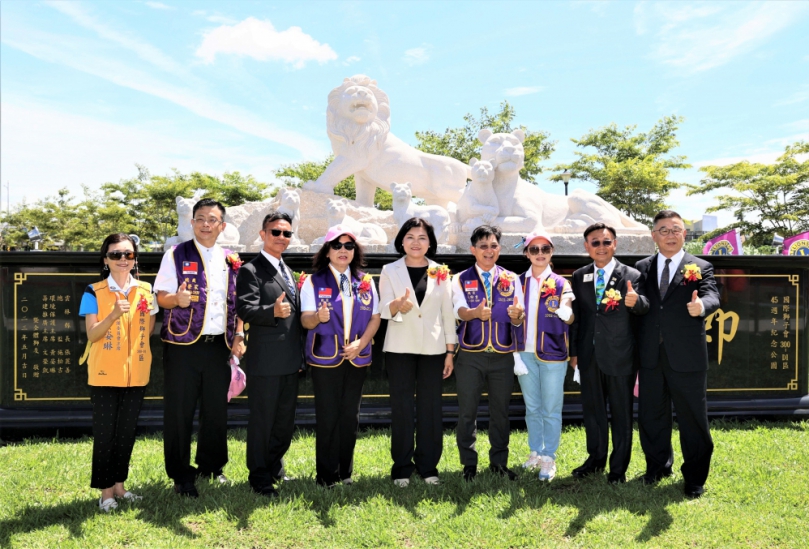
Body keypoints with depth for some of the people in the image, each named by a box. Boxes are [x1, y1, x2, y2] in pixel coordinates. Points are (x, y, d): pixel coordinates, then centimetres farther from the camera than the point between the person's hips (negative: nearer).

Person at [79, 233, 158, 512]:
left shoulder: (145, 290, 6)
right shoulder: (94, 292, -3)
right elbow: (91, 335, -10)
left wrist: (148, 311, -7)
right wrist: (114, 314, -24)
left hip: (136, 373, 3)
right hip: (105, 373, -3)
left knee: (127, 432, 11)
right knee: (105, 433, 2)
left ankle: (119, 483, 25)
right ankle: (106, 490, 14)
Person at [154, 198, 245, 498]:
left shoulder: (231, 259, 11)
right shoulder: (176, 255, 0)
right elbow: (161, 296, -4)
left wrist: (239, 335, 4)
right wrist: (177, 299, -26)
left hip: (219, 346, 4)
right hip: (183, 346, -3)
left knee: (217, 409, 10)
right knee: (179, 411, 1)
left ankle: (211, 466, 28)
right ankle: (181, 476, 14)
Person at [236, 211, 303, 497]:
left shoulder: (287, 272, 18)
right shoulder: (251, 270, -8)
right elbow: (245, 309, -20)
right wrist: (273, 311, -37)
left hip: (290, 360, 8)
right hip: (266, 360, -8)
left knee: (286, 420, 18)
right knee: (262, 420, 2)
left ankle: (274, 466, 37)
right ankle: (259, 477, 16)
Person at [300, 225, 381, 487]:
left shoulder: (366, 282, 9)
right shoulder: (314, 281, 0)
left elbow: (375, 318, 7)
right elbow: (305, 319, -6)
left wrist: (361, 343, -9)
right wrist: (318, 317, -30)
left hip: (357, 358, 3)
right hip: (325, 358, -3)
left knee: (350, 416, 8)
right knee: (327, 417, -1)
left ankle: (346, 472, 20)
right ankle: (326, 475, 11)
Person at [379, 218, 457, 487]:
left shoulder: (441, 273, 7)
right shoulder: (390, 271, 3)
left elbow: (448, 313, 7)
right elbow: (385, 310, -6)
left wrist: (450, 351, 2)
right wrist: (398, 305, -29)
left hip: (433, 349, 1)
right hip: (400, 349, -1)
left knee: (431, 407, 3)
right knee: (402, 407, 2)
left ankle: (428, 465, 15)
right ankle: (402, 467, 13)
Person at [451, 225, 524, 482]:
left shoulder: (511, 279, 8)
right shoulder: (461, 280, 3)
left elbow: (517, 319, 0)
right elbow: (460, 311, -14)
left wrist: (517, 315, -25)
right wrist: (475, 313, -37)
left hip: (503, 355, 2)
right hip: (470, 355, -1)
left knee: (500, 411, 9)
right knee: (467, 411, 3)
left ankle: (499, 462, 23)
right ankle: (469, 464, 16)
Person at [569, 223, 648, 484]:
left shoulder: (631, 275, -5)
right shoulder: (579, 277, 6)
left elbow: (645, 308, -17)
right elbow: (575, 316, 9)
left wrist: (636, 301, -40)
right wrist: (573, 351, 9)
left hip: (620, 355, -4)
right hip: (589, 355, 4)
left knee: (621, 412, 7)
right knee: (592, 409, 15)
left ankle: (619, 467, 20)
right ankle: (596, 458, 31)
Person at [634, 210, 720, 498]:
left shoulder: (701, 268, 0)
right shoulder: (642, 268, 9)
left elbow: (712, 296, -19)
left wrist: (701, 306, -41)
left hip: (687, 359, -3)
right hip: (650, 358, 3)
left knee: (693, 418, 6)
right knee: (650, 416, 14)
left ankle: (694, 477, 24)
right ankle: (658, 465, 35)